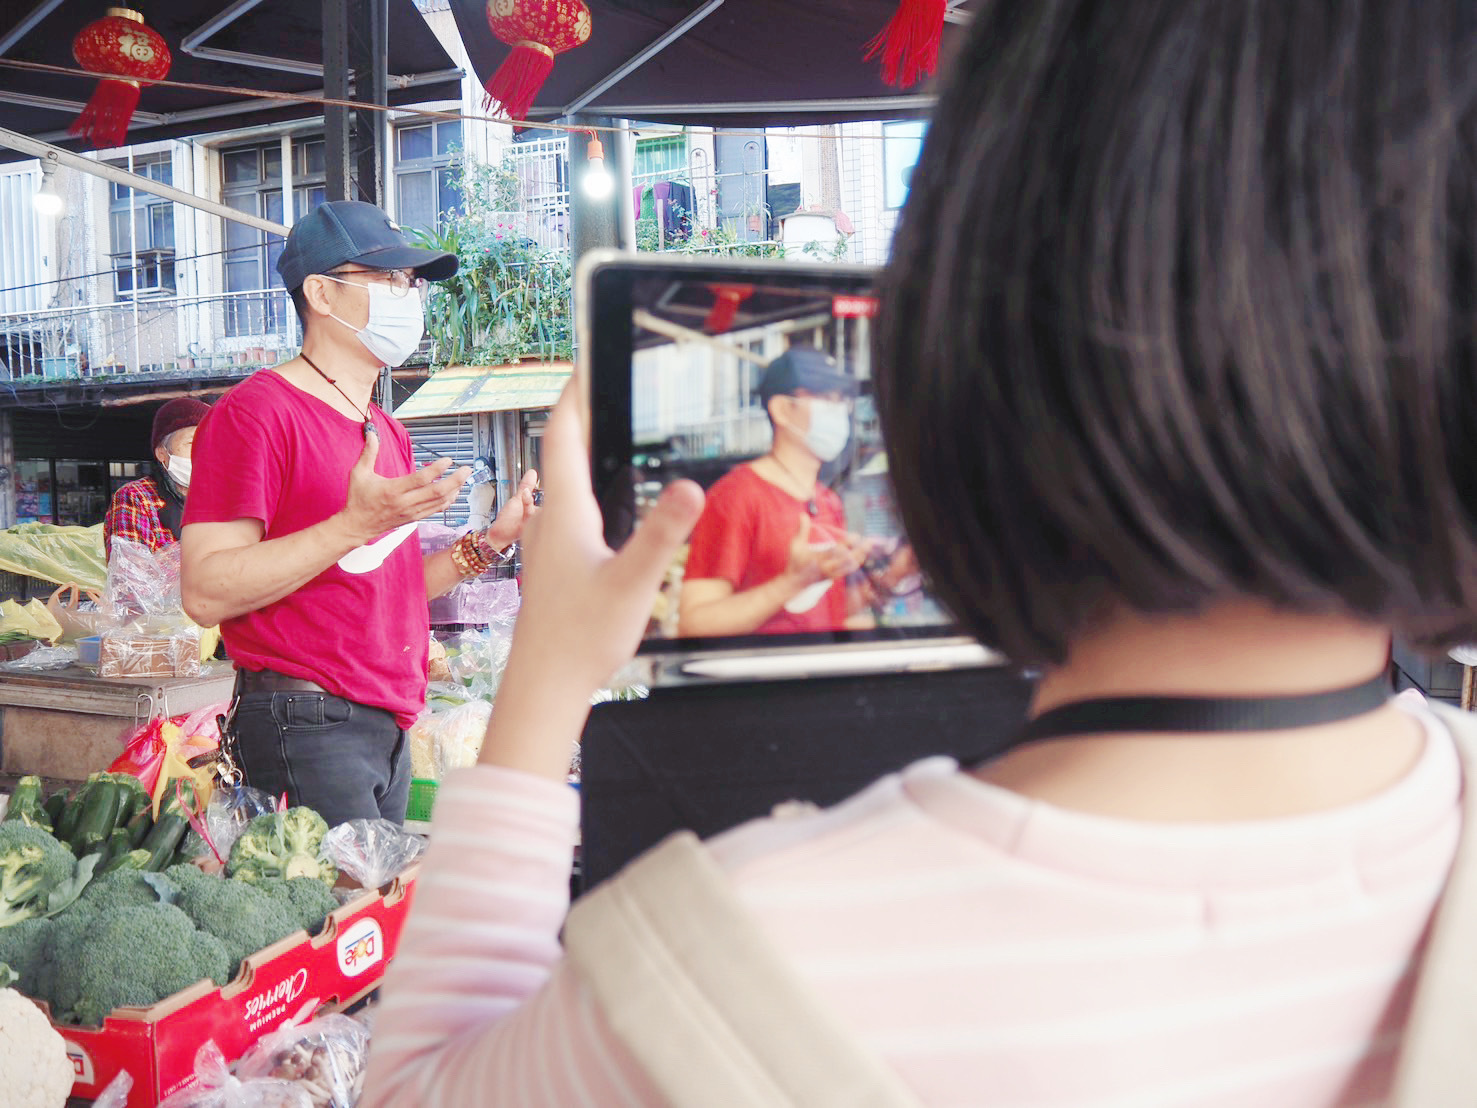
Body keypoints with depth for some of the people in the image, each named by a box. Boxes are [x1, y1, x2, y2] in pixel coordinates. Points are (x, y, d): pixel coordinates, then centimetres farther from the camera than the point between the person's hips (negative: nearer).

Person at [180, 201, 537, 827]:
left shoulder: (388, 432, 18)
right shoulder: (256, 411, -10)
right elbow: (206, 593, -18)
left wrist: (491, 542, 8)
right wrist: (357, 523, -24)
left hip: (389, 725, 8)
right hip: (307, 725, -8)